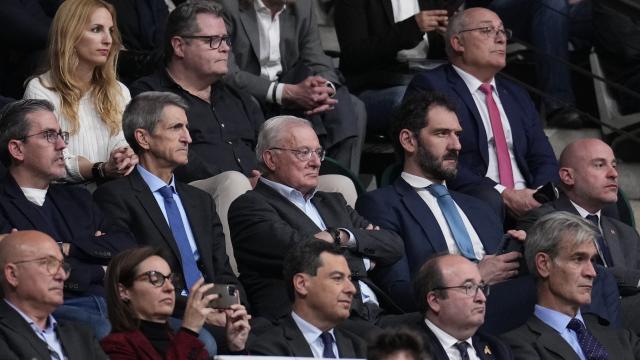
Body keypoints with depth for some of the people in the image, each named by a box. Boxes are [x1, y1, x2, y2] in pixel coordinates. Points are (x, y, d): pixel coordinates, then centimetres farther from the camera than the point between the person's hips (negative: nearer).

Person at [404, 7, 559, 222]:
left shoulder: (516, 95, 27)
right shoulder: (429, 87, 4)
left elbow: (543, 160, 19)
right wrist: (505, 195, -17)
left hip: (527, 204, 5)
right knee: (490, 200, -39)